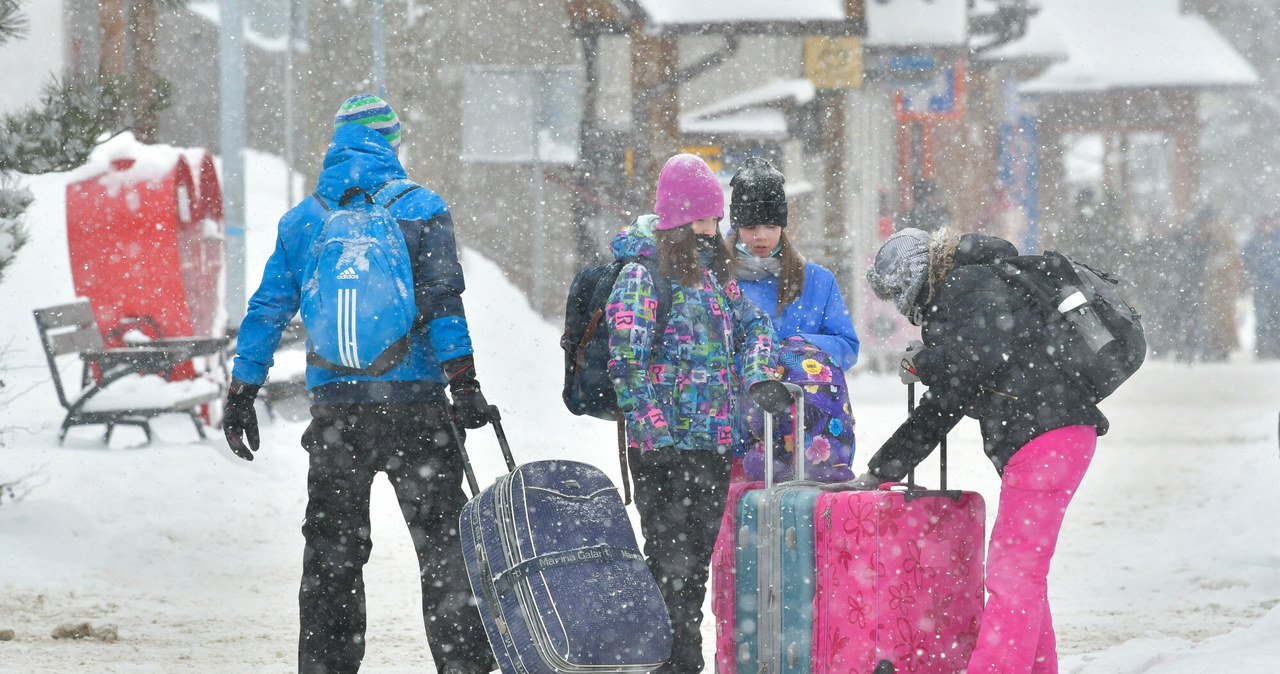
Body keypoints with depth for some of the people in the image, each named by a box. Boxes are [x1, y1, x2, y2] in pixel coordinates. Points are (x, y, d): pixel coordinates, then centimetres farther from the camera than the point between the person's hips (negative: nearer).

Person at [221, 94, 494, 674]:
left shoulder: (301, 221, 9)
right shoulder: (420, 208, 0)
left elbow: (266, 312, 9)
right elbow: (443, 301, -10)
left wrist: (241, 397, 15)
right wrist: (463, 384, -12)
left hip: (335, 406, 2)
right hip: (414, 402, -2)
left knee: (332, 550, 11)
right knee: (442, 539, 1)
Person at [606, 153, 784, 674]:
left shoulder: (715, 273, 14)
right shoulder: (641, 276, -10)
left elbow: (751, 324, 20)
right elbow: (626, 363, -14)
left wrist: (760, 377, 0)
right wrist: (656, 432, -19)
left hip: (716, 441, 7)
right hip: (666, 448, -7)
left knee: (698, 557, 12)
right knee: (672, 561, -7)